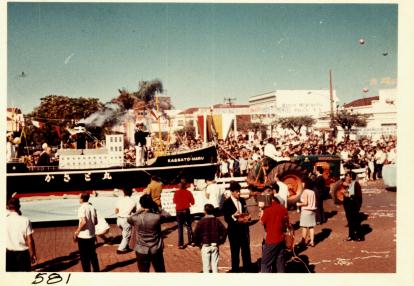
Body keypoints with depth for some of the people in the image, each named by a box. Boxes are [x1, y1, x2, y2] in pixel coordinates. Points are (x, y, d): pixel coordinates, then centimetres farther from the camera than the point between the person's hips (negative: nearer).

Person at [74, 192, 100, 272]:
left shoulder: (82, 208, -17)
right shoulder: (92, 208, 3)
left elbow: (84, 222, -26)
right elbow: (96, 222, 7)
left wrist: (77, 231, -14)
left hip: (83, 236, -6)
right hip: (92, 235, 7)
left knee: (84, 256, 6)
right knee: (92, 254, 18)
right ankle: (96, 270, 26)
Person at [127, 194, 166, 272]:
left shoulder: (135, 218, -14)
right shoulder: (157, 217, -16)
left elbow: (128, 219, 11)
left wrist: (139, 211, 4)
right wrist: (157, 208, 1)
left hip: (141, 251, 0)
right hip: (156, 250, 0)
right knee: (160, 271, 16)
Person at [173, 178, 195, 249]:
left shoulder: (176, 193, -7)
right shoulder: (188, 192, -6)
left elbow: (174, 201, 7)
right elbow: (192, 202, -3)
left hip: (179, 211, -1)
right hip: (186, 210, 1)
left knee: (180, 228, 4)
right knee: (188, 226, 14)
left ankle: (181, 244, 2)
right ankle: (191, 242, 16)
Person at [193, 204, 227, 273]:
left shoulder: (202, 221, -8)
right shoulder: (216, 221, 2)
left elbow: (196, 233, -12)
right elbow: (224, 231, 1)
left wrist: (197, 243, 2)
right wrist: (220, 241, 10)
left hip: (205, 246, -3)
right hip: (215, 245, 3)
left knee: (206, 265, 5)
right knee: (215, 264, 11)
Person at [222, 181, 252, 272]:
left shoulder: (242, 200, 9)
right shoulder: (227, 203, -8)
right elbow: (226, 219, -11)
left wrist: (248, 217, -6)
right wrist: (234, 216, -29)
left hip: (244, 228, 5)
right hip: (234, 230, -5)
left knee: (246, 250, 10)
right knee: (235, 252, 5)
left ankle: (248, 268, 23)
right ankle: (235, 269, 16)